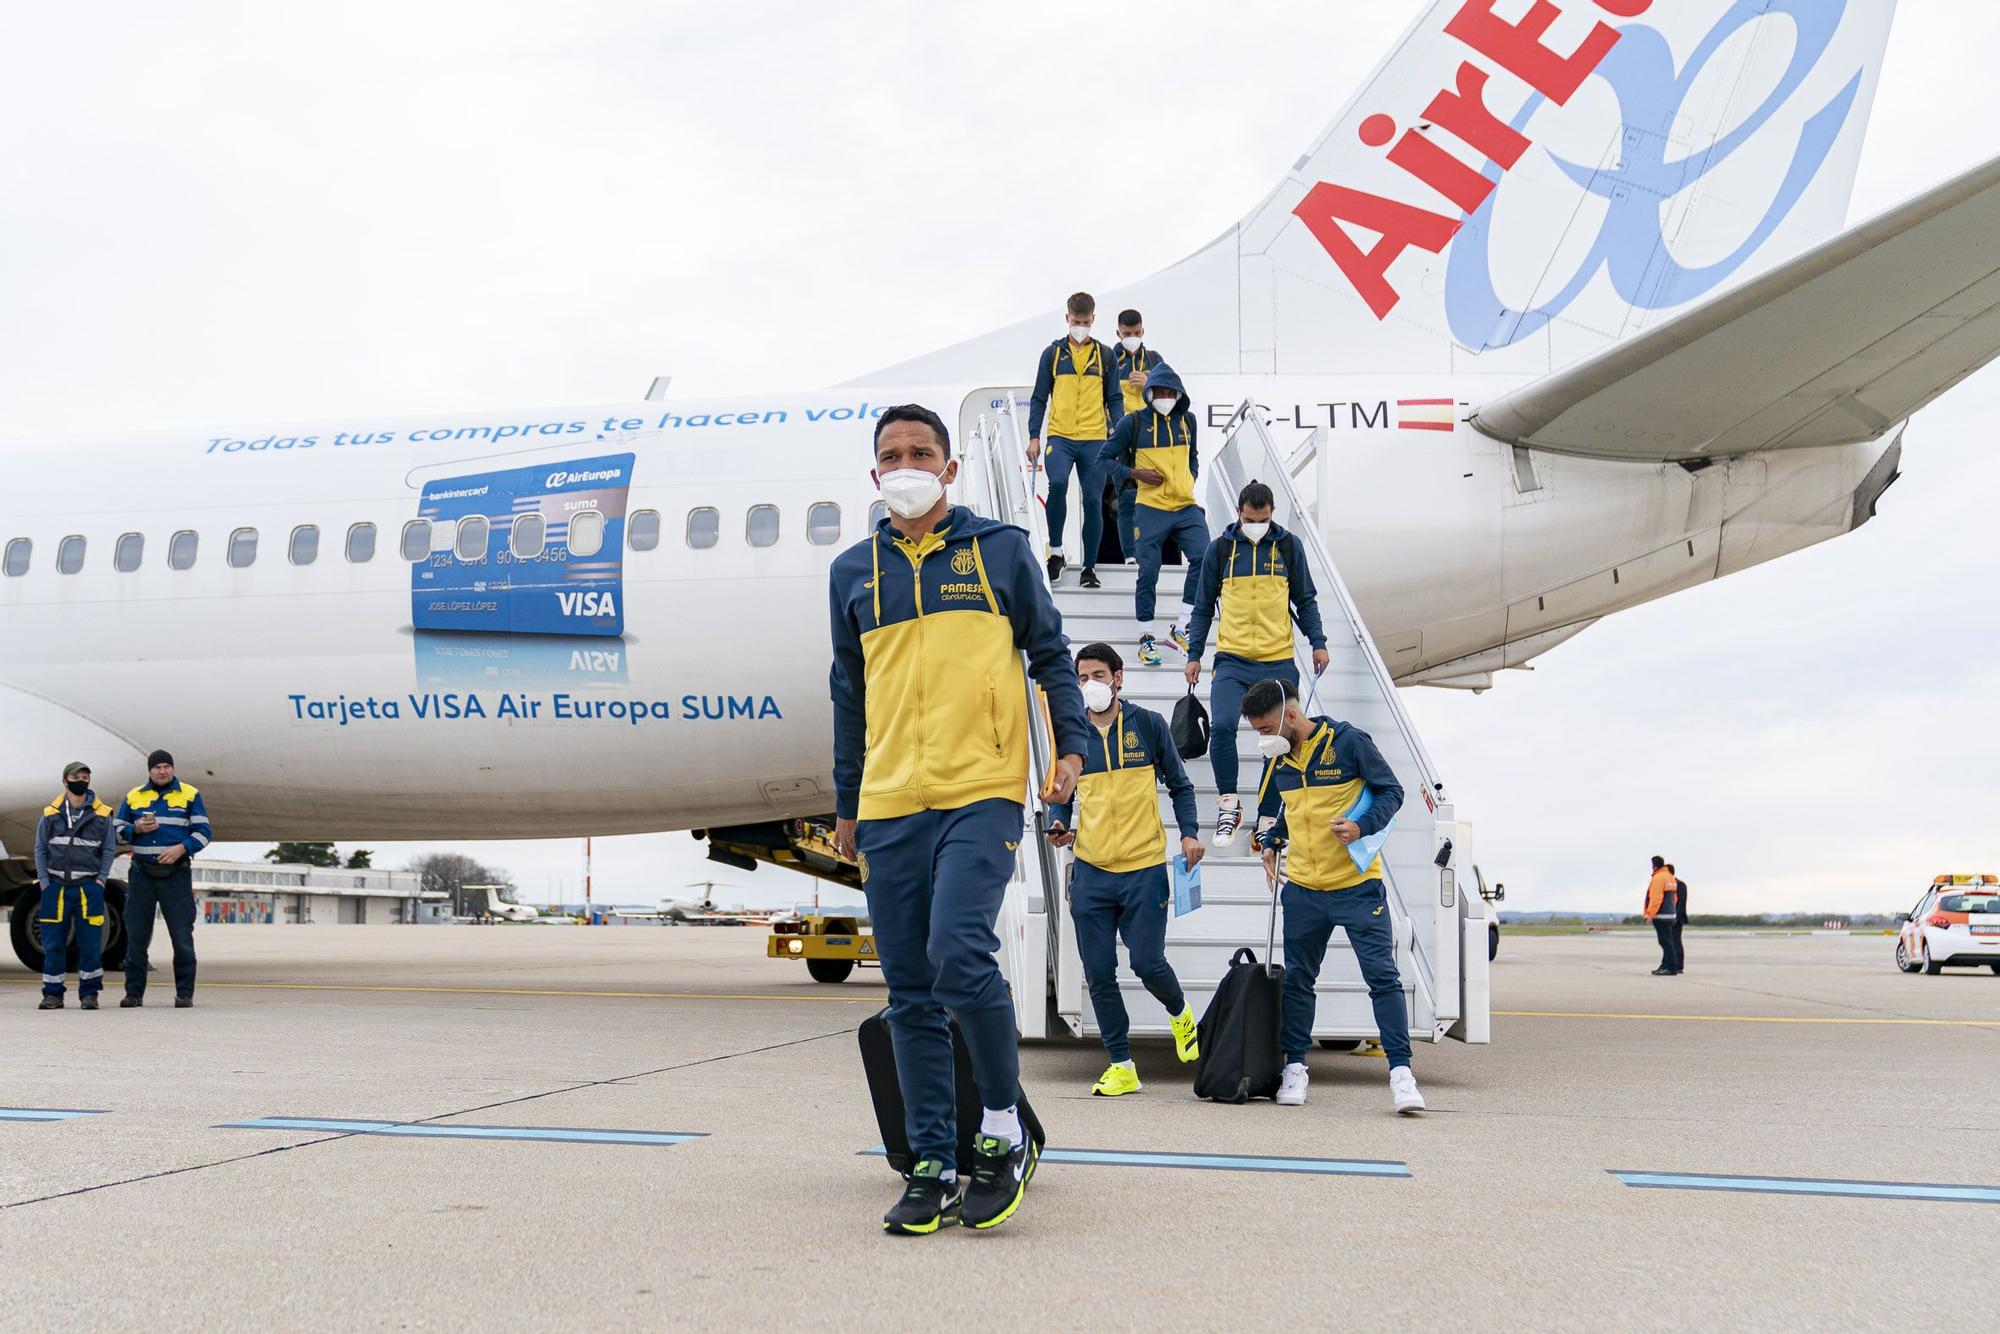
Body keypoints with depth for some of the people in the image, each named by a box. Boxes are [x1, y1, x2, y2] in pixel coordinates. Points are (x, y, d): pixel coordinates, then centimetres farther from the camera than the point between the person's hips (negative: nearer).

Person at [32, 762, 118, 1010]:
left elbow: (109, 850, 7)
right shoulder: (50, 814, 7)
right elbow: (40, 849, 9)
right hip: (56, 887, 1)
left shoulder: (102, 815, 5)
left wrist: (101, 880, -2)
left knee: (90, 943, -1)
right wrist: (44, 882, 0)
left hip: (89, 888, -1)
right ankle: (52, 994, 11)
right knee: (53, 943, 2)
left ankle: (89, 993, 8)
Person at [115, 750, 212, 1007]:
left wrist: (181, 848, -15)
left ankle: (184, 993, 3)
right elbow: (117, 831, 15)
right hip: (142, 874, 2)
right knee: (136, 936, 4)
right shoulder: (133, 796, 10)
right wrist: (136, 828, -6)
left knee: (182, 936, -3)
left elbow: (204, 832, 1)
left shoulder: (190, 795, 4)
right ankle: (134, 993, 11)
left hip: (176, 874, -2)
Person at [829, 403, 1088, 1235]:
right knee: (910, 994, 4)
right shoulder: (853, 571, 15)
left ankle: (1004, 1130, 0)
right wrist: (846, 806, 20)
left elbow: (1049, 653, 13)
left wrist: (1070, 744, 0)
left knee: (959, 954, -20)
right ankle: (935, 1167, 13)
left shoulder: (1001, 549, 8)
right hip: (890, 807, 4)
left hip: (982, 792, -4)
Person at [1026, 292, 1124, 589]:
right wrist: (1034, 436, 0)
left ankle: (1090, 567, 11)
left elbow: (1114, 399, 12)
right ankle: (1055, 551, -11)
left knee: (1093, 501, 0)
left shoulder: (1104, 355, 10)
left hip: (1094, 440, 1)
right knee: (1057, 483, -26)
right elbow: (1039, 398, 9)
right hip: (1060, 436, -1)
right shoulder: (1053, 353, 7)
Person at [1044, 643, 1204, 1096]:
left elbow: (1179, 785, 9)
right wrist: (1058, 825, -5)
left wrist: (1189, 833, -5)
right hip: (1091, 872, 3)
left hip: (1144, 868, -3)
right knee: (1099, 974, 2)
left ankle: (1180, 1014, 31)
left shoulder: (1149, 725, 2)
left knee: (1147, 963, -4)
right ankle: (1121, 1066, 14)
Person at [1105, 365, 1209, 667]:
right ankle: (1147, 637, 14)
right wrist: (1136, 473, -11)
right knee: (1148, 572, -1)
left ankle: (1181, 628, -3)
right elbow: (1105, 457, 1)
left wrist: (1190, 480, 9)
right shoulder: (1134, 422, -3)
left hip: (1186, 508, 3)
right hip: (1151, 509, -3)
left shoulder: (1187, 421, 10)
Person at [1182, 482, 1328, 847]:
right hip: (1232, 660, -1)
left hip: (1279, 662, 1)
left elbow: (1305, 600, 13)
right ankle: (1228, 806, 0)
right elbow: (1203, 607, 11)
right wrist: (1194, 655, 8)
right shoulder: (1219, 549, 5)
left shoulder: (1288, 546, 6)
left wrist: (1317, 643, 3)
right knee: (1222, 727, -19)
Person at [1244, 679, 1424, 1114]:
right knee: (1297, 979, 11)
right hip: (1302, 887, 5)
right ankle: (1295, 1067, 23)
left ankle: (1401, 1073, -2)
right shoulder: (1276, 758, 5)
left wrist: (1362, 827, -22)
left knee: (1383, 977, -6)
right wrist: (1270, 843, 11)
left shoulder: (1348, 741, -12)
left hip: (1357, 884, -5)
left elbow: (1391, 791, -7)